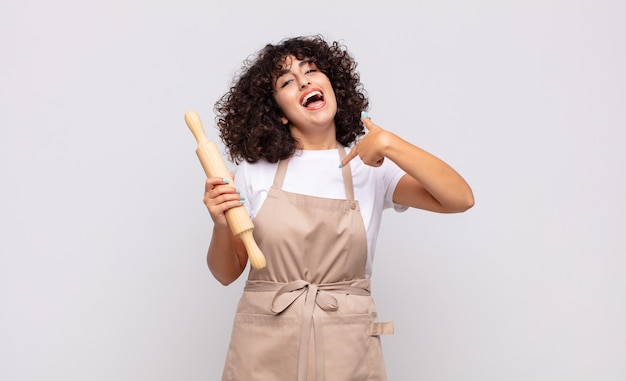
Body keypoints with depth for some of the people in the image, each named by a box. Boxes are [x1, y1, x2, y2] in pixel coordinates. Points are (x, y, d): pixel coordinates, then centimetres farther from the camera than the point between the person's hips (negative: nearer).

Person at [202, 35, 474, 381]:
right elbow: (226, 273, 5)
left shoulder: (371, 167, -1)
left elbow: (461, 199, -14)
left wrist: (388, 144, -21)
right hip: (265, 347, 1)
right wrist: (221, 225, -15)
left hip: (346, 351, 0)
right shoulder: (255, 170, 0)